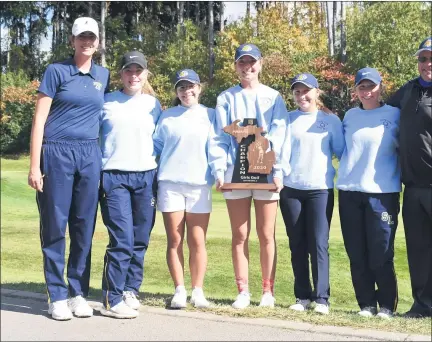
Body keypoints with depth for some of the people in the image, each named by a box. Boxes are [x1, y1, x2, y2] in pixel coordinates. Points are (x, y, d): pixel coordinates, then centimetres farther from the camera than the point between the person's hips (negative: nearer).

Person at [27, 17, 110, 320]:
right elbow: (39, 119, -4)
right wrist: (35, 166, -9)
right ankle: (57, 296, 8)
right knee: (55, 225, 0)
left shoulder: (104, 76, 12)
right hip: (57, 153, -4)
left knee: (84, 226, 6)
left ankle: (79, 293, 16)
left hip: (90, 155, 4)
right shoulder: (57, 71, -1)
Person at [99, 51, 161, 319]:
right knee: (122, 239, -12)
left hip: (146, 177, 3)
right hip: (114, 176, -3)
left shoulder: (153, 104, 13)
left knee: (140, 240, 4)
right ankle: (112, 299, -4)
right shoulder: (106, 102, 6)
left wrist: (155, 160, 10)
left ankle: (130, 291, 18)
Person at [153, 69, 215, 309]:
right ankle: (179, 291, 8)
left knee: (197, 241, 0)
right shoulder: (167, 116, 10)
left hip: (200, 184, 0)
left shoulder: (210, 115, 9)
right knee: (174, 241, 1)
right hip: (170, 184, 0)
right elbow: (156, 146, 14)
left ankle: (198, 291, 8)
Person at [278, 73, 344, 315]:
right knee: (297, 245, 6)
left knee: (319, 244, -6)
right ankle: (303, 296, 13)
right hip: (291, 189, 2)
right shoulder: (287, 120, 8)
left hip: (321, 189, -2)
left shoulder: (331, 120, 5)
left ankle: (322, 298, -2)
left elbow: (341, 151, 6)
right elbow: (280, 151, 5)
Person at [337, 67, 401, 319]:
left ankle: (387, 306, 9)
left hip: (382, 193, -4)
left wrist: (400, 181, 0)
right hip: (349, 192, 4)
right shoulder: (350, 116, 12)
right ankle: (367, 305, 15)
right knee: (357, 255, 5)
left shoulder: (394, 115, 1)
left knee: (381, 256, -4)